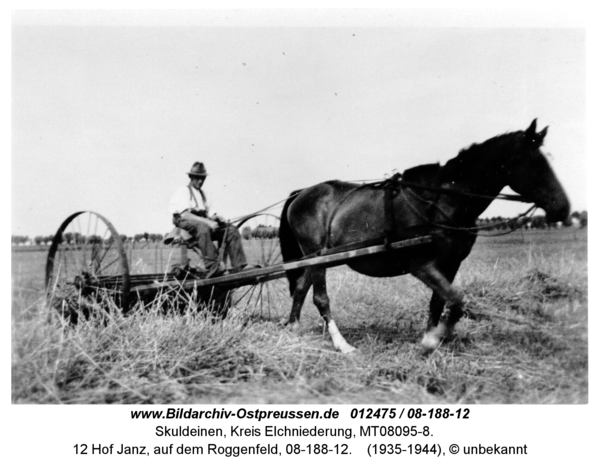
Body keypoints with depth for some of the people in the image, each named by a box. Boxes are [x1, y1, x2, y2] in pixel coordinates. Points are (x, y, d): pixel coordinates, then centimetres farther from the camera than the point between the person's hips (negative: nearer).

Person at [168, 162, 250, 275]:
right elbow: (185, 215, -16)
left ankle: (239, 266, -21)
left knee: (232, 230, -13)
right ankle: (214, 268, -47)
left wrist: (213, 218, -6)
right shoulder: (183, 191, -2)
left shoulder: (202, 193, 25)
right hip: (185, 222, -7)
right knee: (203, 228, -42)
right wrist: (207, 221, -26)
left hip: (202, 222, 8)